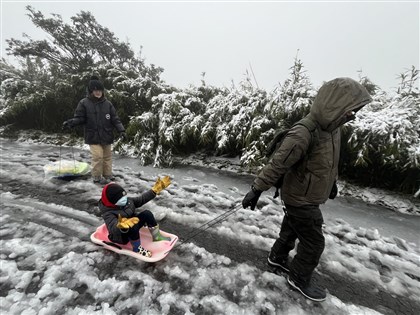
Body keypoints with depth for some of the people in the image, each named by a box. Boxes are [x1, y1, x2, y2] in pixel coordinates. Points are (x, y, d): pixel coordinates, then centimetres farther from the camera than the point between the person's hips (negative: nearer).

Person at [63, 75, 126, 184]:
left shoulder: (107, 104, 2)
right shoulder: (84, 103, -3)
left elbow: (115, 119, 2)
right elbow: (80, 118, 2)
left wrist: (121, 130, -8)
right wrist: (70, 122, -17)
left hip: (106, 136, 3)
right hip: (93, 136, -3)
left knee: (107, 156, 12)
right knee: (97, 156, -9)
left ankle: (107, 175, 28)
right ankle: (97, 177, 10)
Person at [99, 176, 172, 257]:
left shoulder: (127, 200, -9)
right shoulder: (108, 213, -27)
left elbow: (141, 200, 1)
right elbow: (113, 228, -44)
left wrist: (155, 190, -5)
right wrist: (121, 226, -69)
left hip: (132, 229, 7)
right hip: (120, 236, -7)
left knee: (147, 213, -15)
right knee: (133, 227, -39)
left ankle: (157, 236, -3)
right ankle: (137, 248, -16)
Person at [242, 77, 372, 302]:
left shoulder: (331, 128, 0)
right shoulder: (303, 134, -31)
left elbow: (331, 160, 15)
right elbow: (276, 165, -29)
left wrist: (332, 182, 27)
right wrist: (256, 190, -25)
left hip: (307, 198, 9)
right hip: (300, 200, -9)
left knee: (291, 230, 25)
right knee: (314, 243, 7)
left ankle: (277, 258, 48)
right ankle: (299, 279, 32)